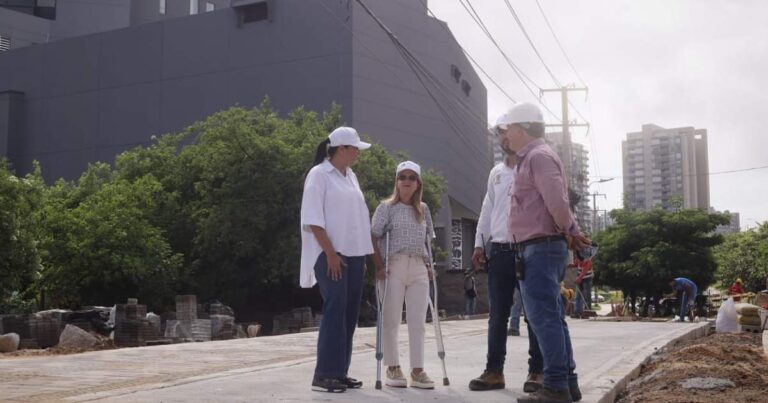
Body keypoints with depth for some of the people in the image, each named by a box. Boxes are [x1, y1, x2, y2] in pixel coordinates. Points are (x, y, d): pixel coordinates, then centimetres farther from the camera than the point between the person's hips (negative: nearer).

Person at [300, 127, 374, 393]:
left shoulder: (350, 176, 16)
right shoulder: (319, 174, -6)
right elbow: (313, 219, -12)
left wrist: (363, 255, 12)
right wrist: (330, 253, -18)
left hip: (353, 253, 8)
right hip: (331, 254, -8)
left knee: (349, 312, 6)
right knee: (335, 310, -11)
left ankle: (339, 372, 13)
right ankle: (324, 375, -6)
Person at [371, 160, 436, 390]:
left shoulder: (423, 209, 14)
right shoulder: (387, 207, 0)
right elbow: (373, 238, -4)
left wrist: (429, 265, 10)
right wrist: (379, 266, -11)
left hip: (419, 268, 4)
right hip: (395, 267, -4)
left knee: (417, 322, 2)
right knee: (391, 320, 1)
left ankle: (417, 370, 6)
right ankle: (393, 368, 12)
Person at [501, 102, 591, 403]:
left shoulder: (538, 156, -11)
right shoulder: (531, 158, 21)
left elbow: (557, 201, -20)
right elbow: (557, 203, 21)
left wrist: (569, 232, -6)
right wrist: (571, 232, 11)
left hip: (540, 247, -11)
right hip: (542, 248, 11)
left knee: (543, 318, -10)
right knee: (551, 317, 12)